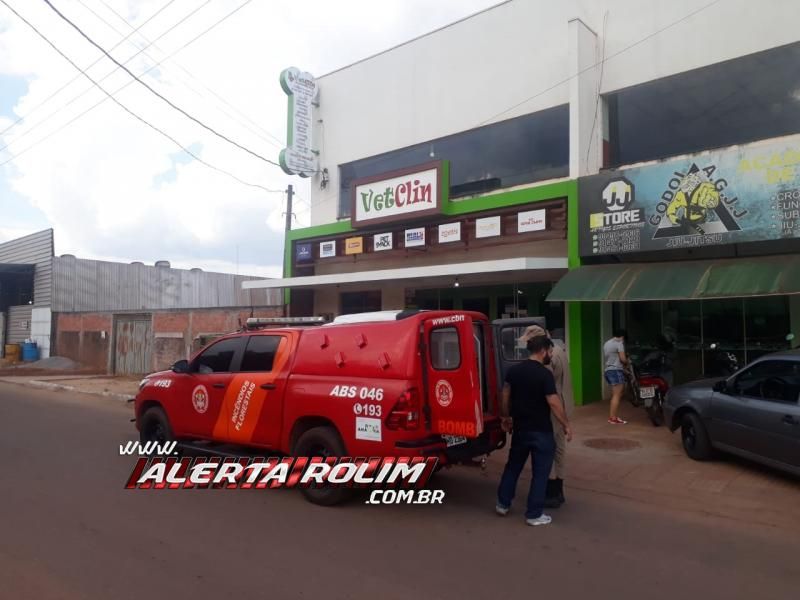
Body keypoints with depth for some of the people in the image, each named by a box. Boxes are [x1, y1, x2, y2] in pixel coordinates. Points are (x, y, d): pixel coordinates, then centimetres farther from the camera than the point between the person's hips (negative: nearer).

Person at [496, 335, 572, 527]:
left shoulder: (514, 370, 2)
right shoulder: (545, 374, -17)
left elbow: (505, 397, 8)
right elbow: (554, 403, -19)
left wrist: (506, 417, 20)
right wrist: (566, 425, -8)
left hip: (519, 428, 6)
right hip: (541, 431, -6)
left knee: (513, 466, 20)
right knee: (540, 472, 6)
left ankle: (503, 504, 28)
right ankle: (534, 514, 12)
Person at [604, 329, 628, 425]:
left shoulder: (606, 344, 20)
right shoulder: (619, 343, -7)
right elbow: (623, 359, -14)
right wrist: (627, 361, 8)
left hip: (607, 370, 9)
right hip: (616, 371, -9)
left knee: (615, 395, 12)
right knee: (617, 395, -8)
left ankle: (611, 417, 11)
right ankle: (613, 418, -11)